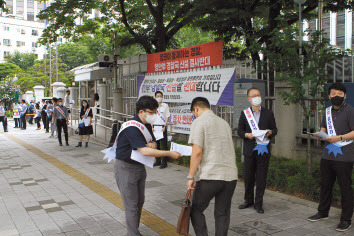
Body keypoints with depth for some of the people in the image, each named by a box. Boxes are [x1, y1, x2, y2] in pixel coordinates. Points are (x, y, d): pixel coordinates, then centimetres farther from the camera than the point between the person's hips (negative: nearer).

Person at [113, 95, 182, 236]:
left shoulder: (147, 125, 5)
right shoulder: (132, 128, -25)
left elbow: (151, 141, 19)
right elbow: (144, 151, -32)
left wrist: (152, 144, -7)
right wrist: (169, 153, -31)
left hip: (139, 166, 9)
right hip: (125, 168, -9)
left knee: (139, 202, 15)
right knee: (131, 206, -6)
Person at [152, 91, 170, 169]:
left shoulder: (165, 106, 2)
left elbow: (167, 117, 1)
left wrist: (164, 126, -9)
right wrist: (152, 127, -1)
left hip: (162, 126, -3)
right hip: (155, 126, 3)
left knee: (163, 145, -4)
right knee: (156, 144, 7)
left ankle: (164, 162, -1)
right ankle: (158, 161, 17)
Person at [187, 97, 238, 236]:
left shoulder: (199, 122, -4)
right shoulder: (224, 123, 18)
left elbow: (197, 151, -13)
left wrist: (191, 176, -9)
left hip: (209, 177, -6)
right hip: (231, 176, 6)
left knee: (196, 210, 12)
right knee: (222, 214, 14)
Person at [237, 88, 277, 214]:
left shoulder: (268, 113, 9)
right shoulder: (244, 113, 8)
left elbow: (275, 129, 11)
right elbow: (239, 130, 8)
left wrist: (270, 133, -11)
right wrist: (246, 135, -13)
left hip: (263, 150, 0)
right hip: (249, 150, 1)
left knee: (261, 178, 1)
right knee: (248, 177, 6)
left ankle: (258, 203, 13)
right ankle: (248, 200, 24)